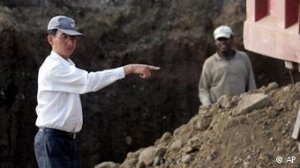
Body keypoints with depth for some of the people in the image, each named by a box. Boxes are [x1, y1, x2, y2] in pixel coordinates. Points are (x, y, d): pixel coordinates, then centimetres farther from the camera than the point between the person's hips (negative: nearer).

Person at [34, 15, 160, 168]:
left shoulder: (67, 65, 17)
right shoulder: (53, 68, -16)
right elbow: (90, 81, -26)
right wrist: (130, 68, -29)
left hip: (68, 140, 10)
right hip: (52, 140, -10)